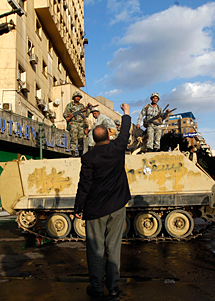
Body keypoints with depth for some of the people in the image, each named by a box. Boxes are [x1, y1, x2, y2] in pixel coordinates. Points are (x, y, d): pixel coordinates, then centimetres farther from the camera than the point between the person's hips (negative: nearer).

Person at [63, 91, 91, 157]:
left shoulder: (82, 106, 20)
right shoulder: (69, 105, 9)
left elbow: (86, 115, 16)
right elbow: (65, 114, 6)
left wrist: (88, 107, 7)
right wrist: (69, 116, -14)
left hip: (81, 125, 4)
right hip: (73, 124, -4)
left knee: (81, 140, 3)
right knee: (73, 139, -10)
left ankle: (81, 155, 9)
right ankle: (73, 155, -10)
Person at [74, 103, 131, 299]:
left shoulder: (88, 158, -10)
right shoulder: (117, 148, -3)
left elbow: (84, 185, -8)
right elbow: (125, 132, 17)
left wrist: (78, 208, 2)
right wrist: (126, 113, 34)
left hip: (96, 209, -3)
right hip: (118, 206, 3)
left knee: (96, 248, 8)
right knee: (114, 247, 11)